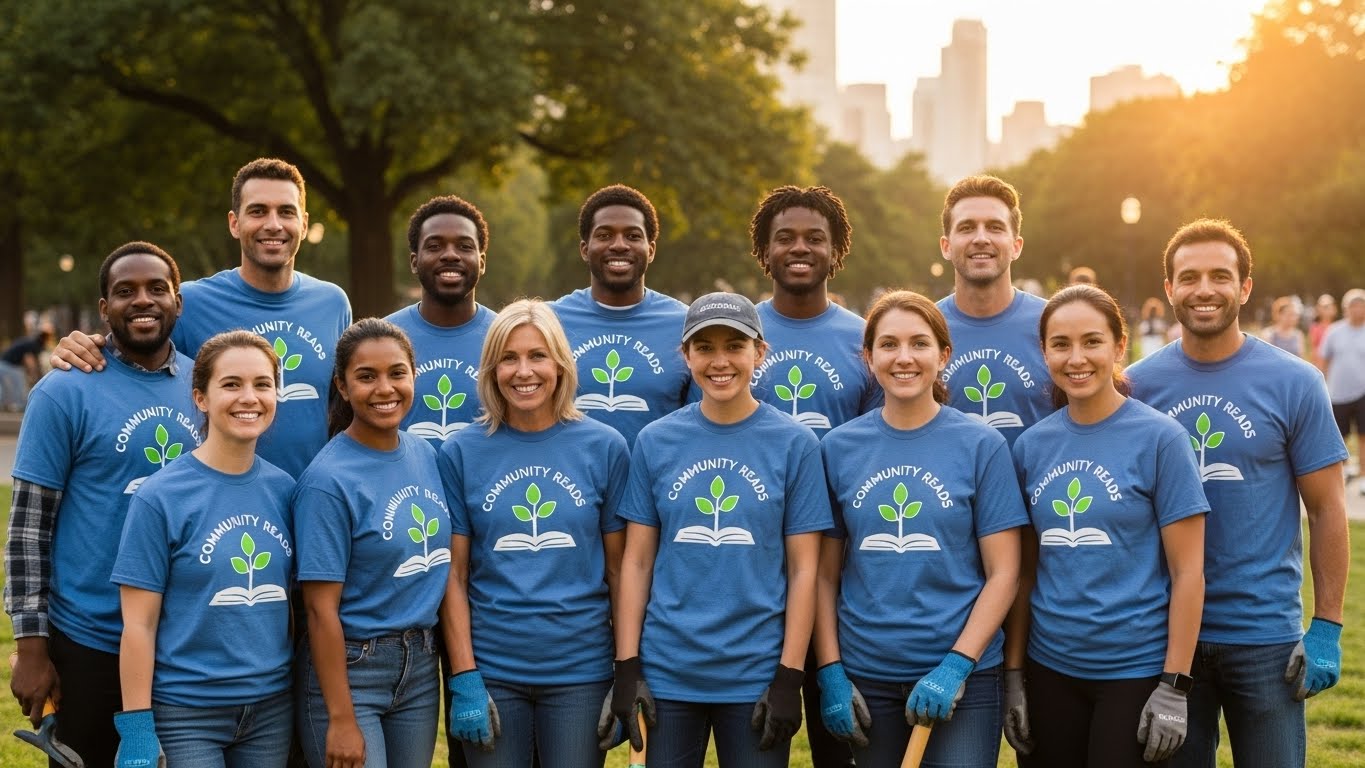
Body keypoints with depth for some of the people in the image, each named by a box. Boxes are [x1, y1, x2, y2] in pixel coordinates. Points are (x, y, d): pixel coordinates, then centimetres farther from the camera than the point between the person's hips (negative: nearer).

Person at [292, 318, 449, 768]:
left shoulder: (425, 455, 4)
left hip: (420, 667, 6)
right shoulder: (328, 480, -15)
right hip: (349, 669, -6)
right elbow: (321, 608, -15)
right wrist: (341, 719, -16)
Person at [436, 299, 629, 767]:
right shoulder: (461, 453, 0)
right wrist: (463, 679, -6)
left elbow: (619, 569, 3)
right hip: (492, 671, 0)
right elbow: (454, 576, 0)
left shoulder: (604, 448, 1)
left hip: (582, 670, 0)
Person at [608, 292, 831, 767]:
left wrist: (789, 676, -5)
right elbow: (637, 562, 5)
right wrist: (627, 668, 0)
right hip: (668, 672, 1)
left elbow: (803, 569, -1)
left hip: (756, 675, -1)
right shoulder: (656, 442, 4)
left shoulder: (794, 443, 0)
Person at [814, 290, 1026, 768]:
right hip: (866, 677, 2)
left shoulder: (981, 445, -2)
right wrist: (830, 672, -2)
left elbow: (1003, 574, -3)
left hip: (962, 677, -2)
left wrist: (956, 666, -11)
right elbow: (825, 575, 6)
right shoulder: (838, 447, 3)